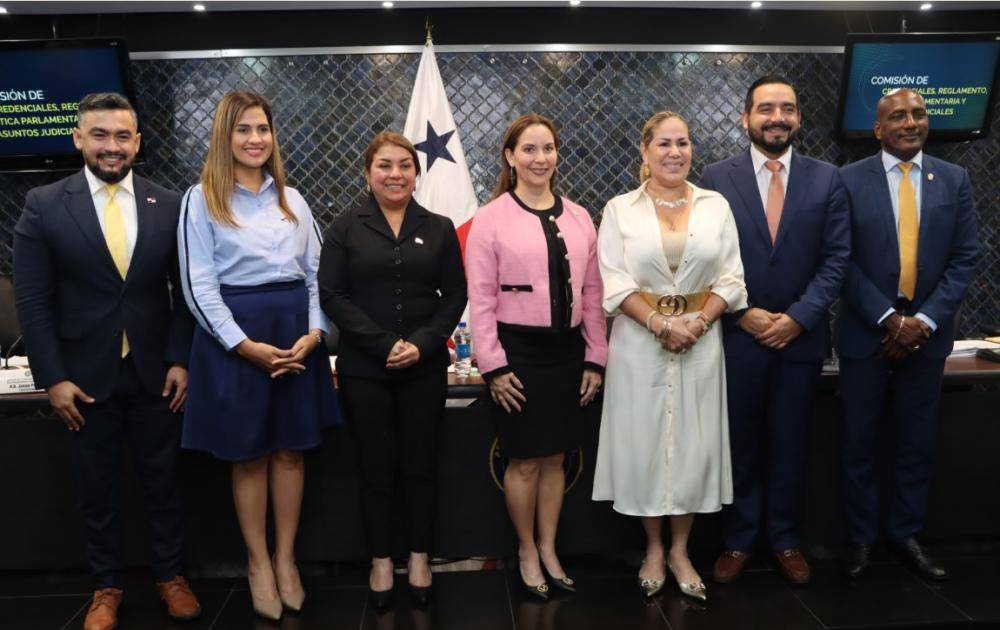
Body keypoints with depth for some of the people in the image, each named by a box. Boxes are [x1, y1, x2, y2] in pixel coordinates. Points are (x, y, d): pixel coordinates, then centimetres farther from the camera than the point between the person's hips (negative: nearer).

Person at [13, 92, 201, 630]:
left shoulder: (168, 205, 0)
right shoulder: (43, 205, -4)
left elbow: (185, 291, 3)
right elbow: (33, 300, -4)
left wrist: (180, 360, -4)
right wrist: (52, 378, -8)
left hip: (154, 373, 1)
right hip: (85, 376, -1)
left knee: (163, 482, 12)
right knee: (96, 490, 12)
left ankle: (169, 575, 30)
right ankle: (107, 587, 30)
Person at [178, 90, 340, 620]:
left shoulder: (292, 199, 11)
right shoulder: (202, 199, -2)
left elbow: (316, 272, 9)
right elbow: (199, 284, -8)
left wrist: (313, 332, -6)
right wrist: (247, 345, -14)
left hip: (295, 331, 4)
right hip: (234, 334, -3)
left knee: (290, 451, 9)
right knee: (249, 456, 6)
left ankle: (285, 559, 24)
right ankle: (258, 563, 23)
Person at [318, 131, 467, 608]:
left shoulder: (439, 228, 7)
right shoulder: (345, 228, 2)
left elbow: (454, 294, 3)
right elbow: (332, 295, -5)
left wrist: (422, 343, -12)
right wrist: (385, 344, -14)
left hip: (425, 368, 1)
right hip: (363, 368, -1)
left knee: (420, 465, 9)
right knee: (376, 467, 8)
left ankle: (419, 558, 24)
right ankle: (381, 561, 23)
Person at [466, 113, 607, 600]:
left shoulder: (578, 218, 7)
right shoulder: (491, 218, -5)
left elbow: (592, 293, 9)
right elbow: (481, 299, -7)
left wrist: (595, 359, 6)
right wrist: (494, 366, -11)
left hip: (567, 349, 4)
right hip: (518, 349, -3)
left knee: (555, 458, 12)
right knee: (524, 462, 5)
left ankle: (549, 550, 30)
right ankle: (527, 551, 27)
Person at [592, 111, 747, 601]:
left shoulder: (716, 206, 6)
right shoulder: (620, 209, 1)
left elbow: (731, 278, 2)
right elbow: (615, 282, -6)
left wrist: (696, 323, -12)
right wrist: (661, 325, -15)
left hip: (701, 340, 2)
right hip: (639, 341, -1)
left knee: (694, 443, 6)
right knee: (644, 441, 5)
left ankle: (680, 550, 22)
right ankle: (653, 549, 23)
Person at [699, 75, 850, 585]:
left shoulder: (827, 179, 3)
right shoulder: (716, 178, -1)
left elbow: (836, 258, 0)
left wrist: (798, 317, -10)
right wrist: (742, 314, -11)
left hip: (801, 336, 1)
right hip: (737, 335, -1)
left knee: (790, 445, 12)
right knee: (740, 444, 9)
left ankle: (785, 539, 28)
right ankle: (738, 540, 24)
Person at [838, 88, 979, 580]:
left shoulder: (954, 179, 4)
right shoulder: (848, 180, -4)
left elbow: (963, 258, 1)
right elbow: (842, 261, -7)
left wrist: (925, 321, -11)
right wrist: (888, 319, -14)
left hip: (926, 331, 2)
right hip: (865, 331, -2)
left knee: (918, 443, 11)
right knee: (859, 443, 8)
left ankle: (906, 535, 27)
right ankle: (861, 536, 24)